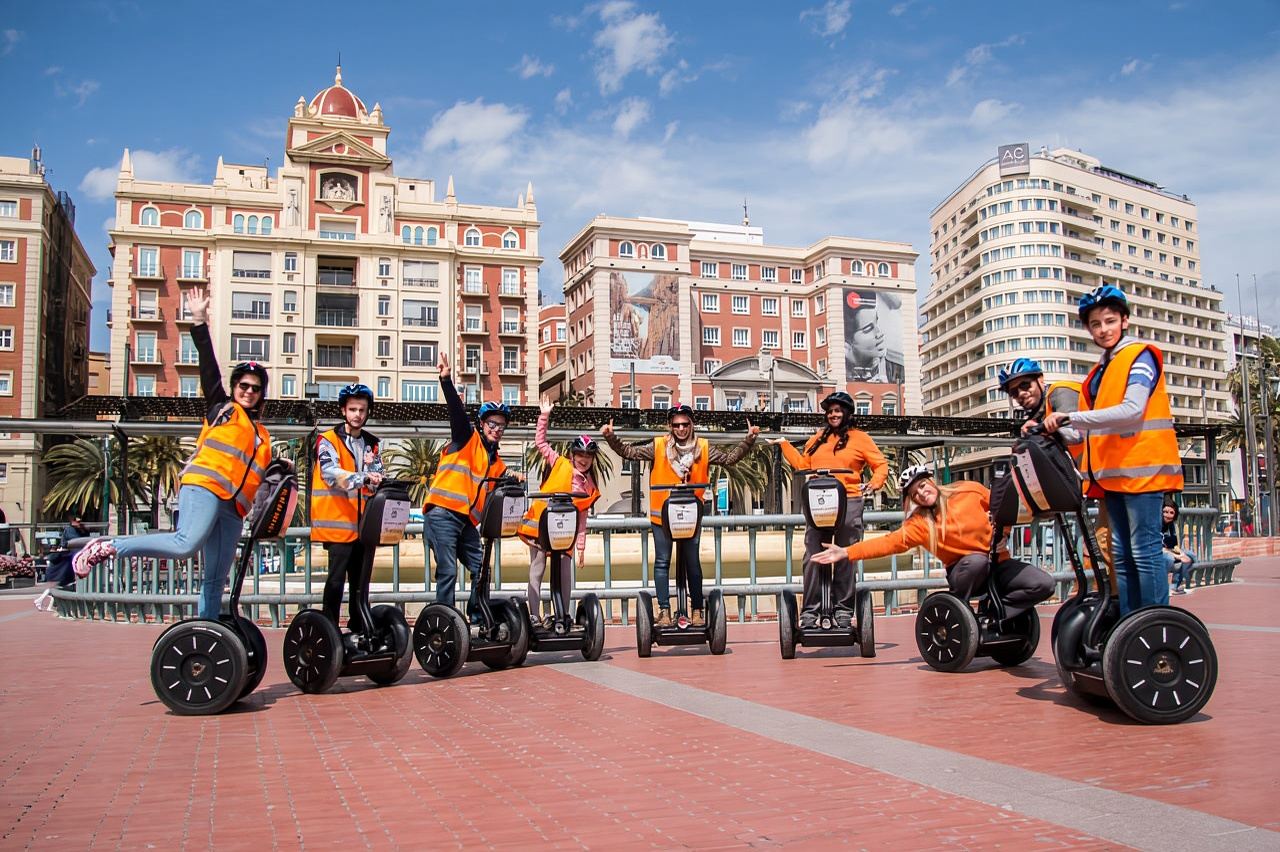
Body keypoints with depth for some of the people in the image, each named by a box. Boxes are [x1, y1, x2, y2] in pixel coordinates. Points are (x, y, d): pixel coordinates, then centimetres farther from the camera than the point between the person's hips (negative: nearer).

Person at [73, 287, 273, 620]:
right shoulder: (222, 409, 12)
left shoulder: (262, 436, 28)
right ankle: (107, 547, -17)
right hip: (204, 487, -6)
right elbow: (209, 368, 3)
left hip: (232, 507, 6)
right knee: (186, 543, -30)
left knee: (216, 579, 3)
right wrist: (200, 323, -4)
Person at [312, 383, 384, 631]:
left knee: (361, 578, 11)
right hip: (338, 522, -5)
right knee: (337, 577, -8)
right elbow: (331, 473, -19)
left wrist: (373, 466, -10)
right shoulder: (328, 440, -2)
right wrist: (362, 479, -35)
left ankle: (359, 628, 21)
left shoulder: (371, 443, 15)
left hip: (364, 524, 6)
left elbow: (379, 479, 11)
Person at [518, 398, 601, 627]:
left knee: (565, 576, 2)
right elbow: (540, 441, 0)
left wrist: (581, 548, 11)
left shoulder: (590, 487, 12)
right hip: (540, 525, -3)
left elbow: (582, 519, 14)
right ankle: (534, 616, -1)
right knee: (537, 571, -3)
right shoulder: (558, 464, 5)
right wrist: (544, 416, -8)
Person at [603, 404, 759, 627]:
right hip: (662, 515, -1)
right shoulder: (658, 447, -3)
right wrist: (611, 437, -16)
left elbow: (729, 458, 3)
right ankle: (664, 610, 11)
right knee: (662, 563, 4)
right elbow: (629, 452, -3)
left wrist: (748, 440, -6)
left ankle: (697, 610, 18)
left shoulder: (703, 448, 2)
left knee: (693, 563, 9)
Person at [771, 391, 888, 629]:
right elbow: (802, 464, 22)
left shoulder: (860, 438, 7)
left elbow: (881, 465, 4)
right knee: (812, 558, -3)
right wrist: (785, 445, 22)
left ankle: (843, 610, 10)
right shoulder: (818, 437, 19)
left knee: (845, 558, 3)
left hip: (848, 503, -3)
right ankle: (810, 611, 0)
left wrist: (874, 484, -14)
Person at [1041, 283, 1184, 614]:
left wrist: (1070, 418, -23)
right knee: (1121, 555, 8)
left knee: (1145, 551, -9)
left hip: (1141, 467, -8)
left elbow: (1132, 410, -19)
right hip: (1112, 472, 8)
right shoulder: (1099, 371, 20)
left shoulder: (1140, 356, -3)